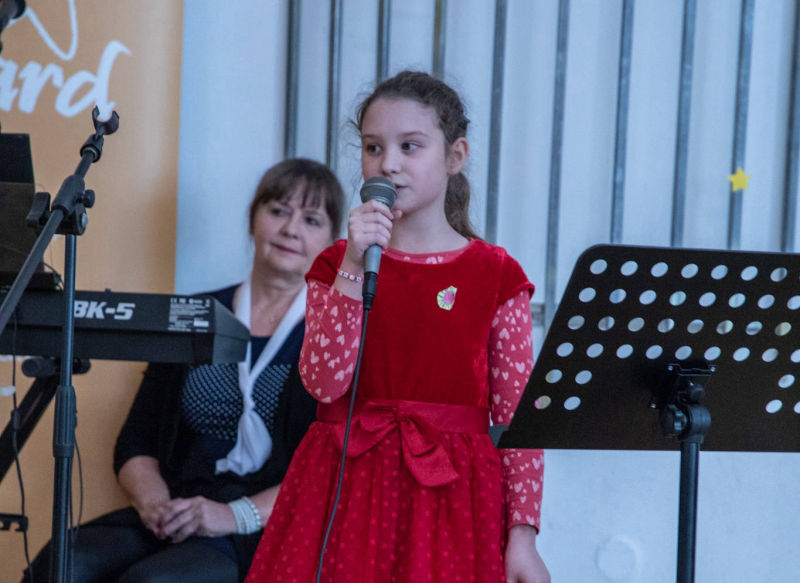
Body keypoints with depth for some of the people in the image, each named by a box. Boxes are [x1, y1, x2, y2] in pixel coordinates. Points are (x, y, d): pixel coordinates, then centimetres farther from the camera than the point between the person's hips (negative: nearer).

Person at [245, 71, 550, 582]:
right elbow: (324, 382, -8)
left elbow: (519, 416, -1)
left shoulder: (495, 276, 1)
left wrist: (523, 535, -7)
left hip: (450, 491, -1)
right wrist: (354, 266, -14)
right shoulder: (336, 264, 7)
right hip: (346, 485, 1)